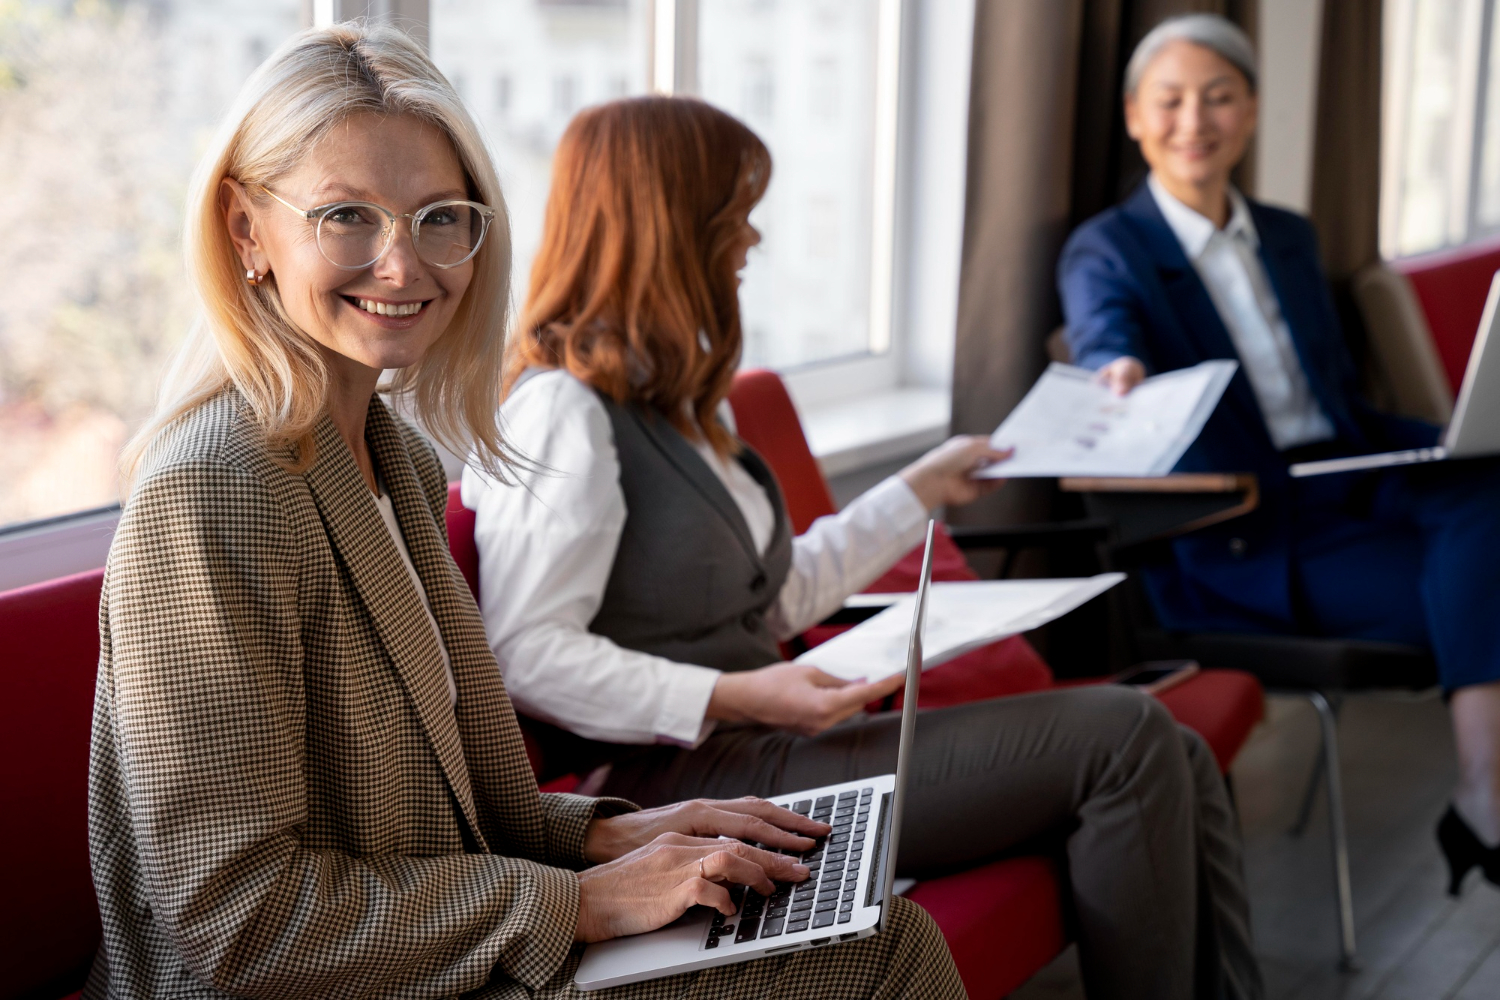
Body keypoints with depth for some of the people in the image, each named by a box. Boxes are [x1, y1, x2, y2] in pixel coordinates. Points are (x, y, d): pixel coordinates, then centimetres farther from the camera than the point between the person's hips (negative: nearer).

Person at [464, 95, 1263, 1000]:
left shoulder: (663, 400, 20)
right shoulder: (563, 413, -11)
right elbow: (524, 653, -19)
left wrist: (925, 489, 28)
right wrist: (735, 698, -24)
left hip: (762, 744, 10)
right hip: (694, 776, -10)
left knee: (1174, 758, -4)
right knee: (1123, 740, -16)